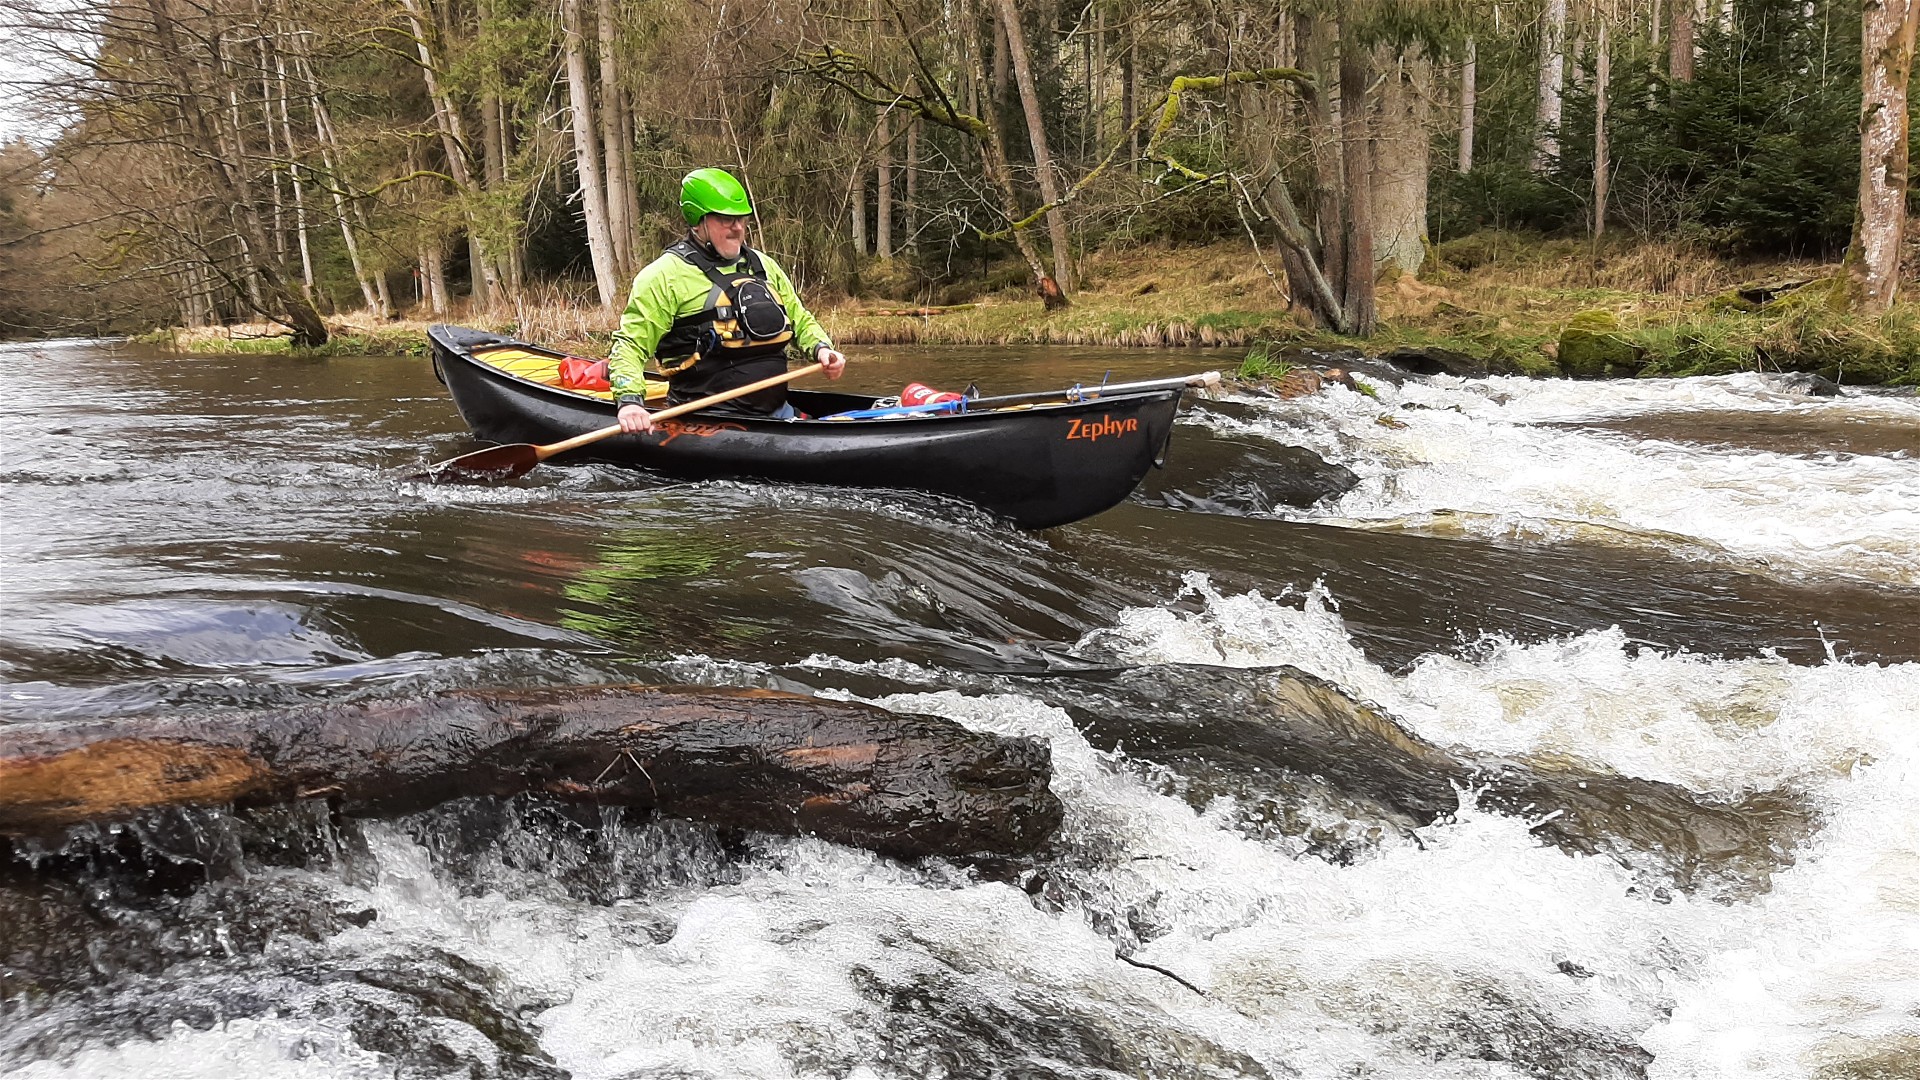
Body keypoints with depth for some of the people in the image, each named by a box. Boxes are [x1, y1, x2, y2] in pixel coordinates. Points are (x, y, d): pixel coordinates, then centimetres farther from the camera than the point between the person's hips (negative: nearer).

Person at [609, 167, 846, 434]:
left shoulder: (764, 266, 20)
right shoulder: (666, 274, 0)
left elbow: (801, 320, 31)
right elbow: (630, 344, -4)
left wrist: (821, 348, 8)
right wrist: (629, 400, -21)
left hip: (776, 411, 7)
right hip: (709, 419, -6)